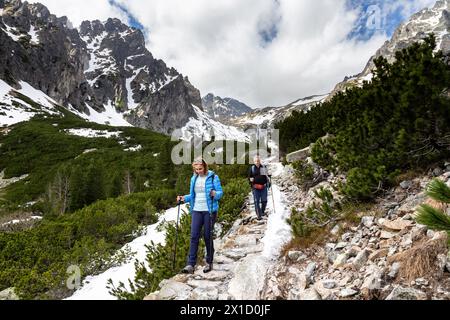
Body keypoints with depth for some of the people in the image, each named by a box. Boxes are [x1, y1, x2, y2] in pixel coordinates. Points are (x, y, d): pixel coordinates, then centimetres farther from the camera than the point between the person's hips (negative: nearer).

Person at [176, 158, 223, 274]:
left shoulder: (213, 177, -5)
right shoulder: (194, 178, 10)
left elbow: (220, 192, -6)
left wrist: (215, 194, -28)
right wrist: (184, 198, 0)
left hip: (209, 211, -4)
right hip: (196, 210, 4)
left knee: (208, 236, 3)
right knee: (194, 237, -4)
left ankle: (209, 263, 20)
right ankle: (191, 265, -2)